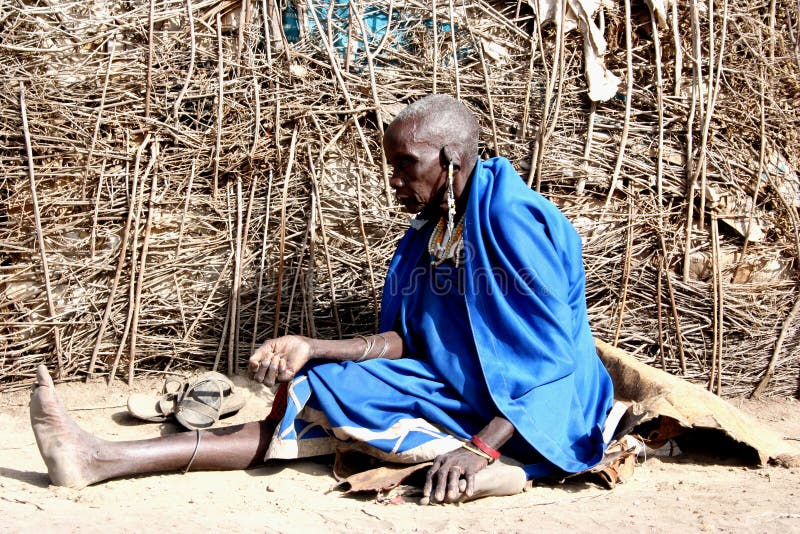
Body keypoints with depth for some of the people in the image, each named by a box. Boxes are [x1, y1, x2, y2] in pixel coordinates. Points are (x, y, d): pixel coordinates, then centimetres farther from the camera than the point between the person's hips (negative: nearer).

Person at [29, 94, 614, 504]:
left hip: (531, 417, -7)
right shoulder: (427, 235, 10)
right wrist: (312, 348, -6)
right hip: (461, 398, 7)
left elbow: (554, 356, -20)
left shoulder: (508, 216, -17)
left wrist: (482, 447, -27)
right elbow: (404, 341, 8)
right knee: (321, 401, -7)